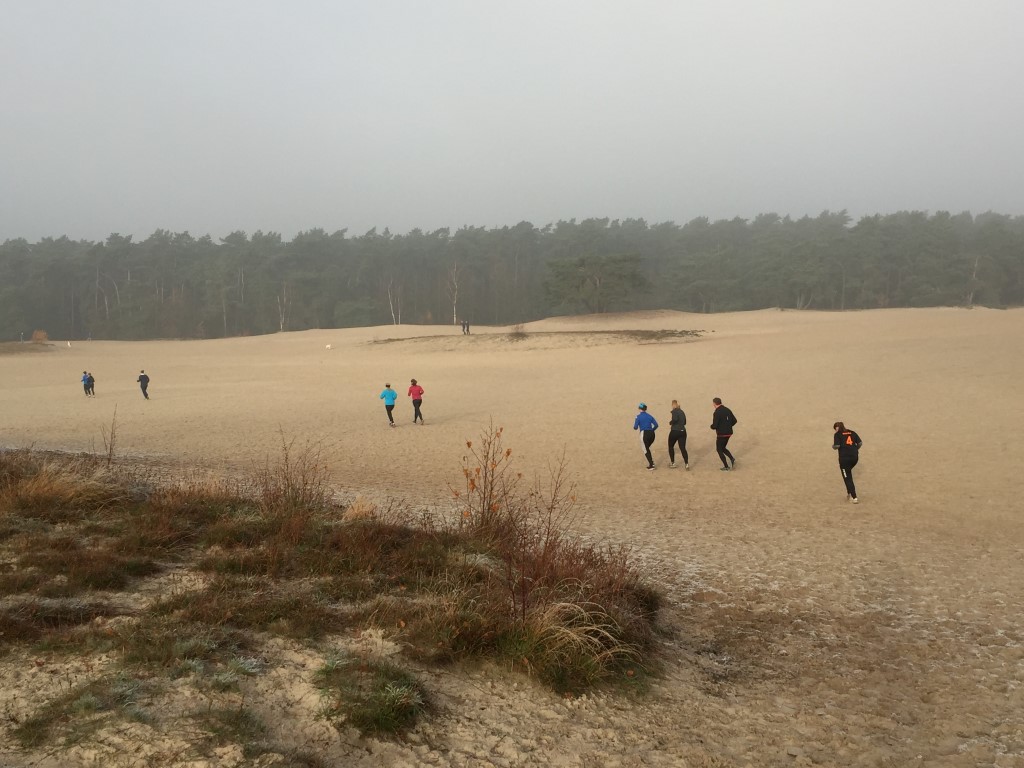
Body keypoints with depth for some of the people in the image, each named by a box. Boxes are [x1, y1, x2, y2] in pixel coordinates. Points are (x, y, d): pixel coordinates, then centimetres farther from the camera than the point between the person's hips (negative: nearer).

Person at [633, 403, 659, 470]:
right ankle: (651, 462, 17)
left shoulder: (638, 416, -2)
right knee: (647, 449, 25)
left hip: (644, 434, -5)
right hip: (652, 434, 5)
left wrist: (634, 425, 17)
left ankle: (651, 466, -1)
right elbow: (656, 425, 5)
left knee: (645, 450, 6)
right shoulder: (650, 416, 12)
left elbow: (635, 427, -6)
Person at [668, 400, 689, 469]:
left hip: (675, 431, -5)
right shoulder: (682, 412, 12)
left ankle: (672, 463, 19)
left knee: (671, 447, 16)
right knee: (683, 448, 3)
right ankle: (686, 463, -13)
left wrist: (670, 422, -7)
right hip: (683, 431, 5)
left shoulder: (674, 411, -9)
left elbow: (675, 419, -27)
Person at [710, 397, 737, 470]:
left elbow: (714, 426, -20)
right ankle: (732, 458, 1)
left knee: (719, 449, 9)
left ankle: (726, 466, 9)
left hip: (721, 434, -7)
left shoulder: (717, 412, -18)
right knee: (723, 448, 23)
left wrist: (712, 426, 3)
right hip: (729, 433, 7)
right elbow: (734, 421, 7)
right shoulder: (727, 410, 4)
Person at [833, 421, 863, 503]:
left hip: (844, 458, -5)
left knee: (847, 478, 1)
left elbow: (836, 446, -12)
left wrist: (833, 445, 10)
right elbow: (860, 443, 6)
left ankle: (854, 498, -5)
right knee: (848, 473, 28)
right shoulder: (852, 433, 12)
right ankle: (849, 493, 24)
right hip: (854, 457, 5)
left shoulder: (838, 434, 0)